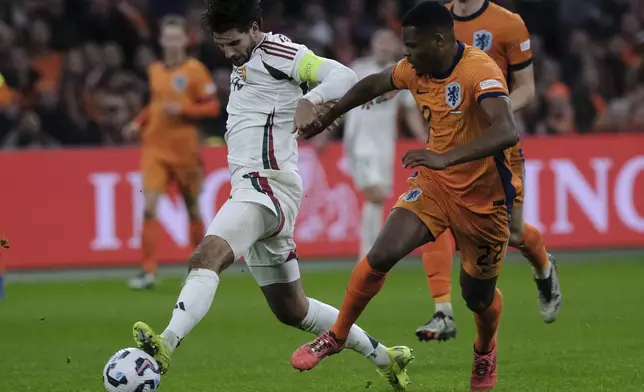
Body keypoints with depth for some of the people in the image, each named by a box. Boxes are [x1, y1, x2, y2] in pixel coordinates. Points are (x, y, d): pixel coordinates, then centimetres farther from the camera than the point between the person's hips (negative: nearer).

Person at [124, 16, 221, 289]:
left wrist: (182, 109, -20)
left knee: (193, 209, 11)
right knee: (149, 207, -12)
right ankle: (148, 271, -12)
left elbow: (213, 107, -8)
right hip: (155, 147, 3)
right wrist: (139, 123, 7)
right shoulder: (154, 70, 8)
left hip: (184, 150, -3)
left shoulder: (194, 70, -6)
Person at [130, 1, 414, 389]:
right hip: (250, 187, 10)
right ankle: (385, 357, 24)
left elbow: (345, 76, -22)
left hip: (267, 183, -10)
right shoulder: (244, 62, 19)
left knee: (208, 253, -33)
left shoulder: (279, 52, -8)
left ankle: (166, 345, -51)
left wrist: (312, 98, -39)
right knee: (291, 309, 15)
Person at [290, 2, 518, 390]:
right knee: (381, 256, -14)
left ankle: (486, 351, 44)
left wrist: (447, 158, -50)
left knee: (479, 298, 9)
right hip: (434, 183, 5)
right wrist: (326, 118, 24)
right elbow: (374, 84, 17)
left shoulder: (480, 71, -27)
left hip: (483, 197, -5)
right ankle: (337, 336, 6)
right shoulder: (417, 69, -5)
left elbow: (507, 132, -42)